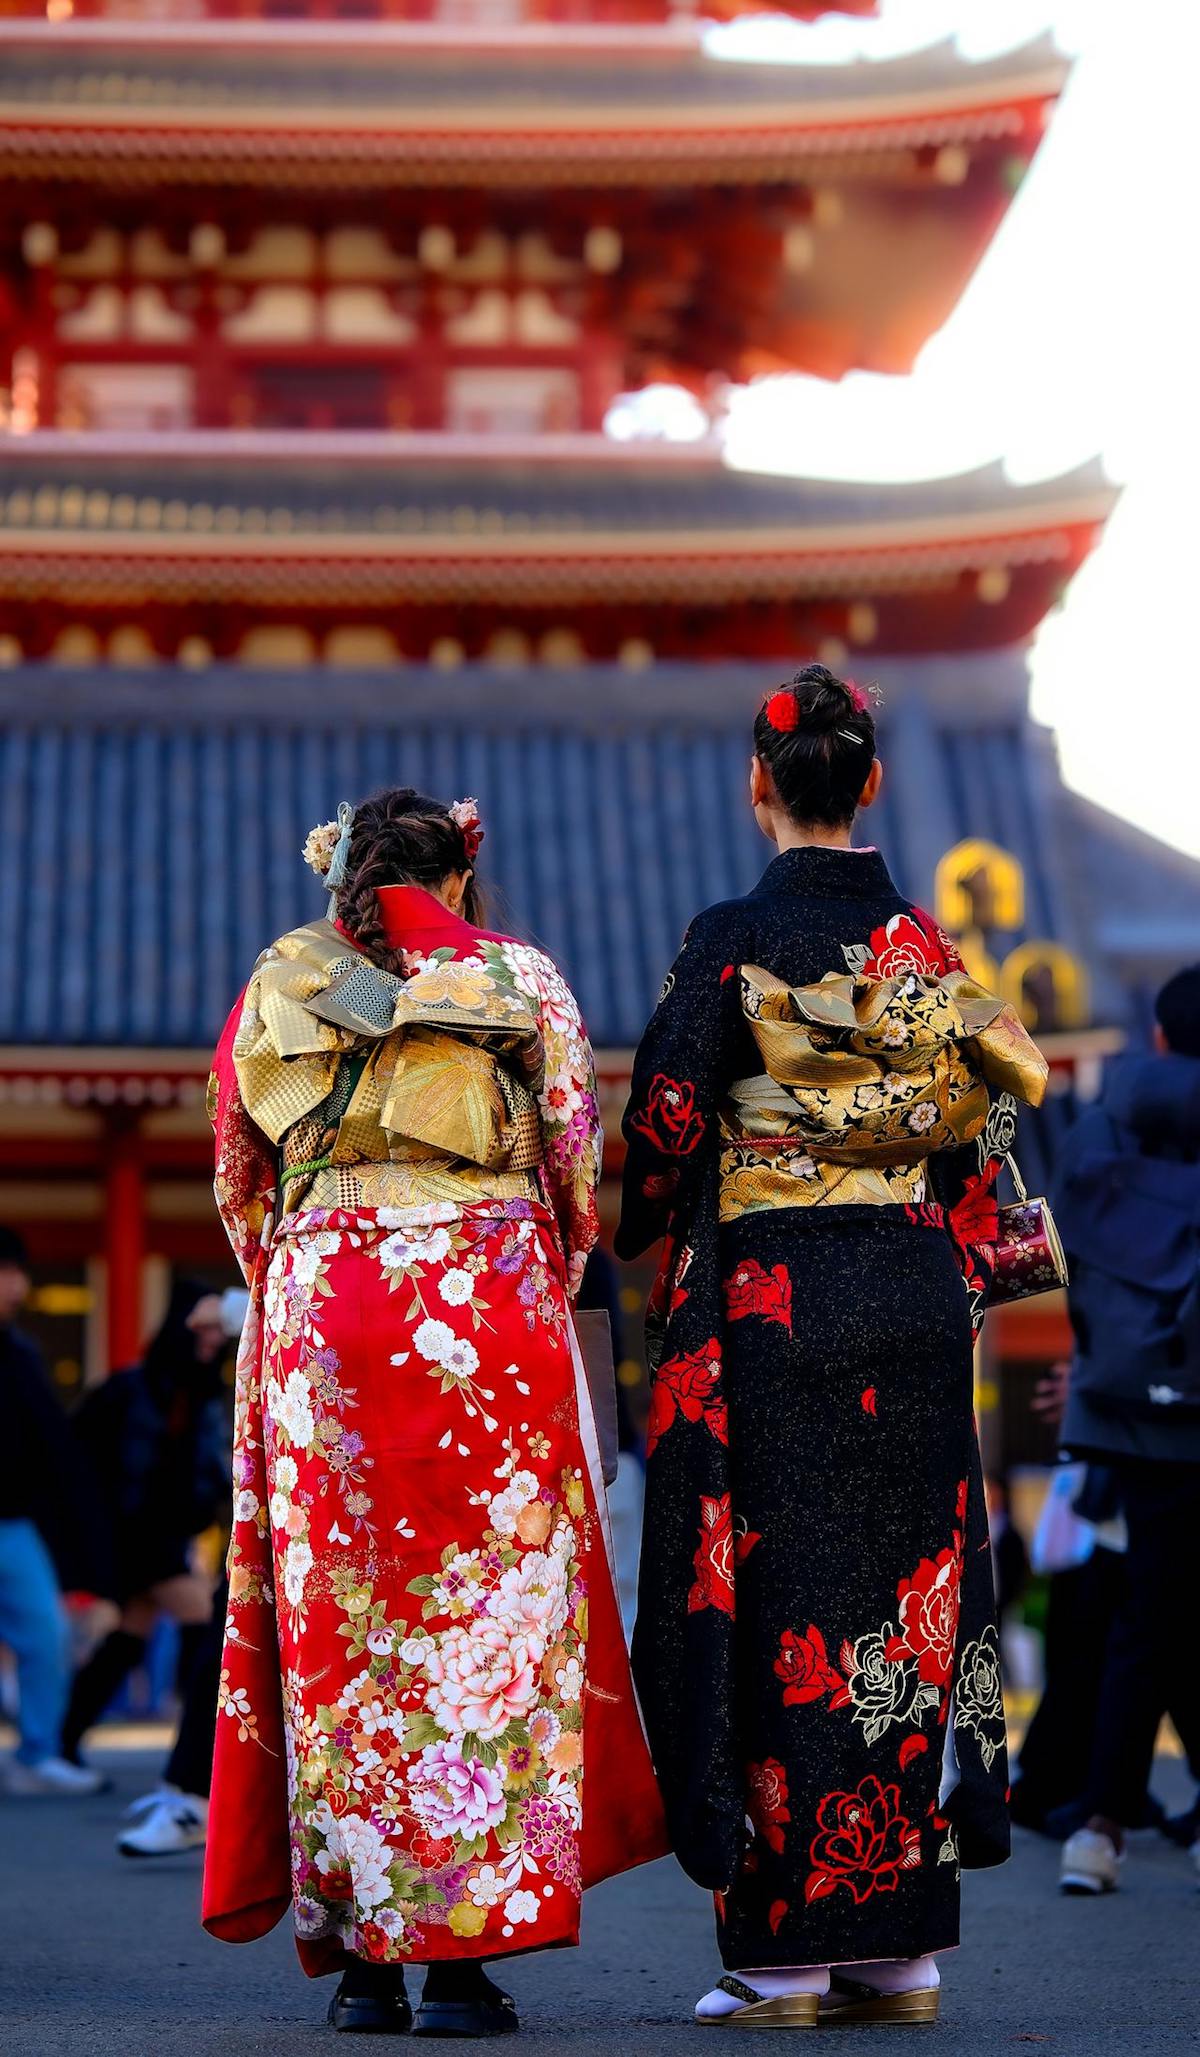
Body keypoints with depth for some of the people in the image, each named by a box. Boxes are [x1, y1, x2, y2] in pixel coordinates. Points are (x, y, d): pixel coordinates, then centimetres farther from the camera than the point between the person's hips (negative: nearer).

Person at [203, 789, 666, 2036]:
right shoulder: (518, 977, 9)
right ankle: (465, 1954, -4)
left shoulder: (279, 986, 13)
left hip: (315, 1304, 2)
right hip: (488, 1308, -1)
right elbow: (577, 1166, 7)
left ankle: (361, 1955, 4)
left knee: (338, 1619, 4)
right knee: (490, 1610, 0)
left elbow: (237, 1183, 14)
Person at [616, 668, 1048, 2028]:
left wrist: (658, 1250, 12)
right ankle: (902, 1941, 10)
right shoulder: (930, 948, 6)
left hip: (768, 1310, -4)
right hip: (914, 1306, 4)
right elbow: (980, 1126, 9)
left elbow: (664, 1122, -7)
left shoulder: (733, 942, -7)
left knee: (773, 1610, -1)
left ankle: (784, 1950, -1)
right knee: (906, 1599, 8)